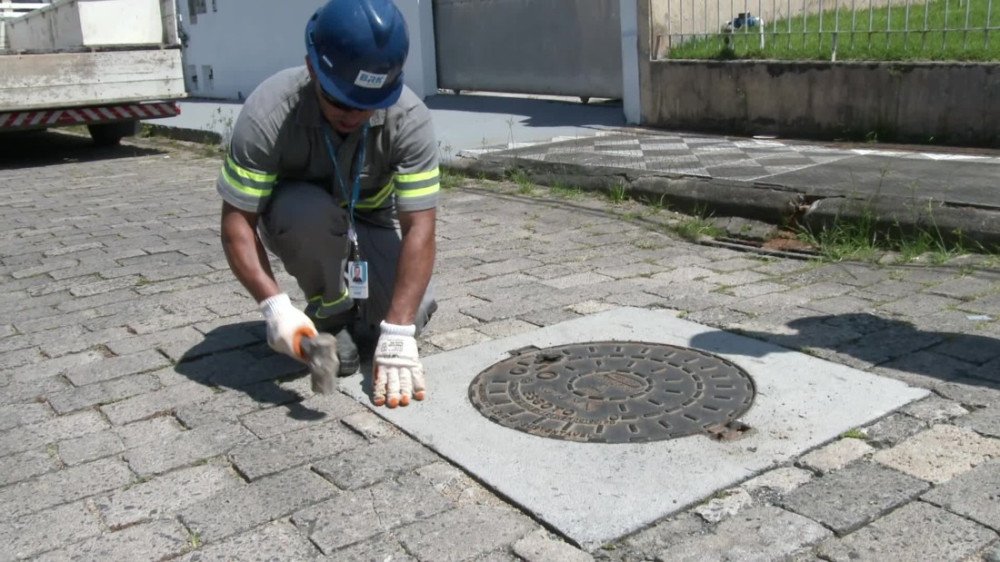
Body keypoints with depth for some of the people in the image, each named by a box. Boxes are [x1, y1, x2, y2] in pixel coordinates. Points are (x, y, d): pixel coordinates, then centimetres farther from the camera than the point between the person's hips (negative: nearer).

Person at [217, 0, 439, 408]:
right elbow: (237, 222, -28)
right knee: (308, 210, -37)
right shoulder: (267, 114, -32)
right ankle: (330, 315, -9)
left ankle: (355, 299, 14)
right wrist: (274, 305, -42)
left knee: (409, 311, -21)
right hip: (293, 218, -1)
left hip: (373, 221, 2)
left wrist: (397, 332, -39)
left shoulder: (409, 117, -29)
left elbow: (419, 226, -31)